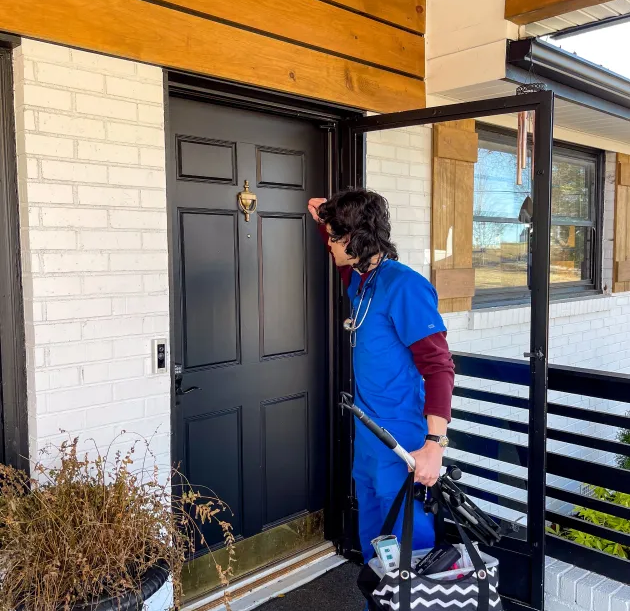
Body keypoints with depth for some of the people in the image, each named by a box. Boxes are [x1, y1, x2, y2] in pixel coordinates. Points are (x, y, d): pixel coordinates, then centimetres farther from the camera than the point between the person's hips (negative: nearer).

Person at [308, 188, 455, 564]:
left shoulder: (403, 286, -19)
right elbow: (345, 265, 34)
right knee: (372, 538, 22)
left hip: (400, 446, -9)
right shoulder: (362, 282, 7)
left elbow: (439, 367, -23)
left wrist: (434, 444, -30)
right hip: (368, 437, 9)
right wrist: (322, 219, 26)